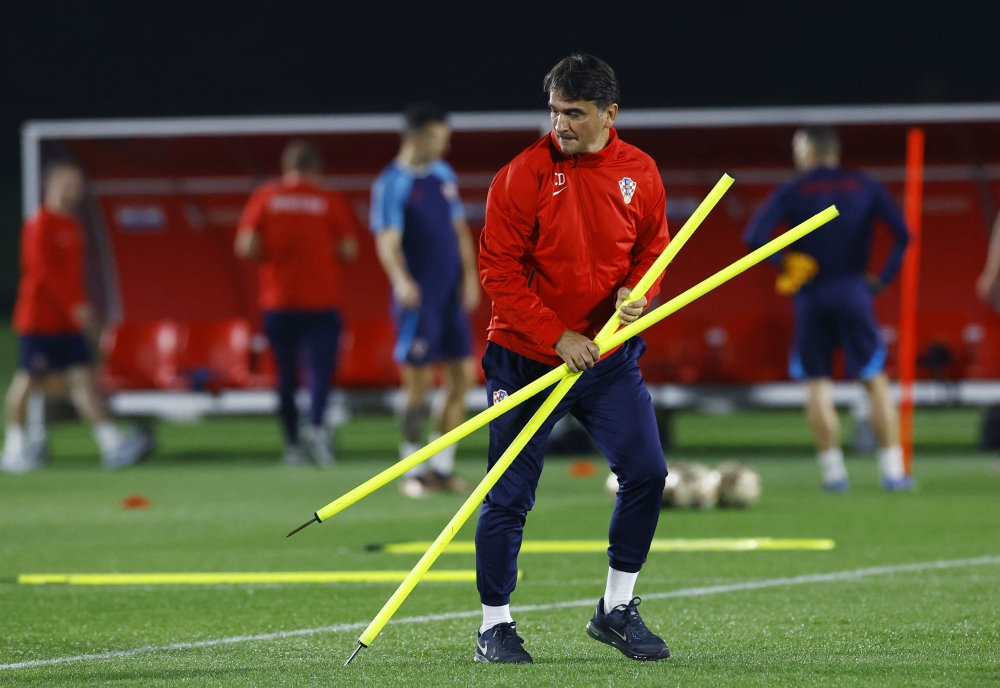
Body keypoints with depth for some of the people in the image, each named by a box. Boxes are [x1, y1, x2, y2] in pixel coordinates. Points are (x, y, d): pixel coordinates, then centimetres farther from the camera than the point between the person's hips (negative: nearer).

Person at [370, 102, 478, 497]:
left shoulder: (444, 175, 11)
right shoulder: (391, 184, -10)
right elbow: (388, 241, -19)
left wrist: (469, 276, 7)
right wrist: (400, 280, -35)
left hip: (451, 296, 7)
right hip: (418, 298, -7)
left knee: (462, 376, 5)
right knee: (419, 383, -4)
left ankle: (441, 468, 14)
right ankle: (412, 471, 7)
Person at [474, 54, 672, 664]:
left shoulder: (640, 173, 1)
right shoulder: (524, 175, -12)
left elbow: (653, 248, 13)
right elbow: (499, 269, -12)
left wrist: (636, 293, -9)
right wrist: (557, 338, -17)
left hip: (608, 356, 4)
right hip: (527, 357, -4)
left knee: (646, 473, -3)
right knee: (509, 494, -2)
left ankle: (617, 609, 13)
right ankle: (496, 625, 12)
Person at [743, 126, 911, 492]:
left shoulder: (791, 192, 2)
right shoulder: (865, 187, 6)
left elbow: (754, 236, -10)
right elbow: (902, 232, -4)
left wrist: (783, 263, 3)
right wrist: (883, 278, 2)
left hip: (810, 296, -1)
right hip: (853, 292, 1)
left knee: (817, 386, 6)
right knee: (876, 381, 4)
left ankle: (833, 471, 1)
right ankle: (892, 470, -1)